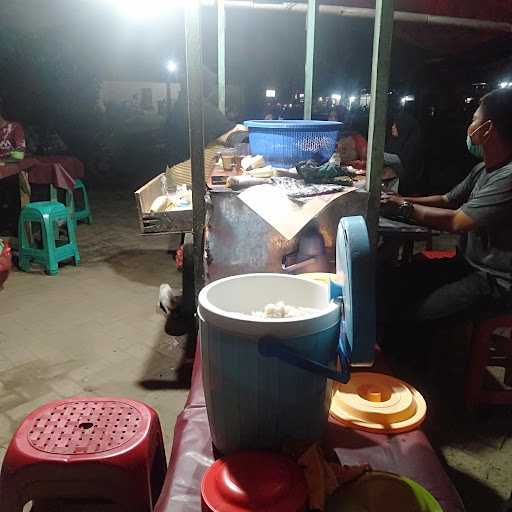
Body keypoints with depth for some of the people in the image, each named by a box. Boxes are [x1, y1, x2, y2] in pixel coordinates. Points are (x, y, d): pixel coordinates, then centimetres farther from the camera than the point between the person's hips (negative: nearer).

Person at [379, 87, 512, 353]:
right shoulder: (484, 169, 8)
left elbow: (456, 221, -22)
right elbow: (446, 201, 15)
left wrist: (405, 208, -9)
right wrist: (400, 200, 2)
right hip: (468, 263, 9)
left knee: (409, 317, -21)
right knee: (389, 284, -2)